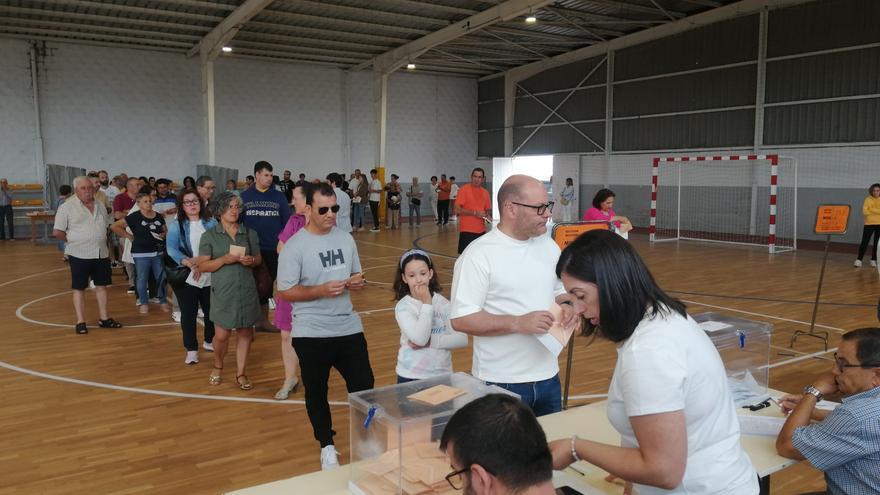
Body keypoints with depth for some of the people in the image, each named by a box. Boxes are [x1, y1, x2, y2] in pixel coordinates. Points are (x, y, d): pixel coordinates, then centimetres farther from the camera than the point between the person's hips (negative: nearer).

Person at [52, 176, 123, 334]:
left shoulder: (100, 207, 9)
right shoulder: (67, 207, -8)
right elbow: (57, 232, -10)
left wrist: (104, 245, 11)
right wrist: (74, 241, -7)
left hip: (101, 254, 5)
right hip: (79, 255, -5)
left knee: (101, 285, 10)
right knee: (79, 288, 3)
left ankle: (104, 319, 19)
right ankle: (80, 322, 9)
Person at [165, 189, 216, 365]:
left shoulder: (211, 223, 6)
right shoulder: (176, 225, 1)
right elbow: (171, 249, -10)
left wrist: (201, 260, -19)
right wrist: (189, 263, -25)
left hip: (210, 277, 2)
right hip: (186, 277, -2)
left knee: (211, 311, 11)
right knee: (188, 314, 1)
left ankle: (209, 341, 33)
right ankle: (191, 350, 12)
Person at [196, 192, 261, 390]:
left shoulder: (250, 233, 8)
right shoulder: (209, 236, 1)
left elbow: (258, 259, 16)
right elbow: (203, 266, -3)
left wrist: (251, 260, -8)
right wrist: (224, 259, -17)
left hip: (247, 291, 2)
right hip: (223, 292, -2)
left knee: (245, 332, 4)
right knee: (221, 334, -1)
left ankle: (241, 373, 18)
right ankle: (217, 368, 28)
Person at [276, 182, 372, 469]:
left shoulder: (346, 239, 5)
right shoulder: (294, 246, -11)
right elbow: (285, 292, -12)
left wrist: (357, 282, -8)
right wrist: (322, 290, -24)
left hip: (349, 327, 4)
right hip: (312, 334, -4)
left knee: (364, 385, 6)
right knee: (316, 392, 12)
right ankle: (327, 446, 32)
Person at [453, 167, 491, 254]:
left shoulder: (485, 192, 10)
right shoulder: (464, 189, -6)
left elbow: (488, 209, 21)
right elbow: (457, 210, -11)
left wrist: (488, 215, -2)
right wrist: (475, 213, -17)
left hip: (481, 231, 5)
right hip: (467, 230, -5)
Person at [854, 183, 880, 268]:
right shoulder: (868, 199, 1)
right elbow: (864, 211, -8)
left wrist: (872, 210, -15)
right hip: (869, 224, -2)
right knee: (864, 242, -6)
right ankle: (859, 260, -4)